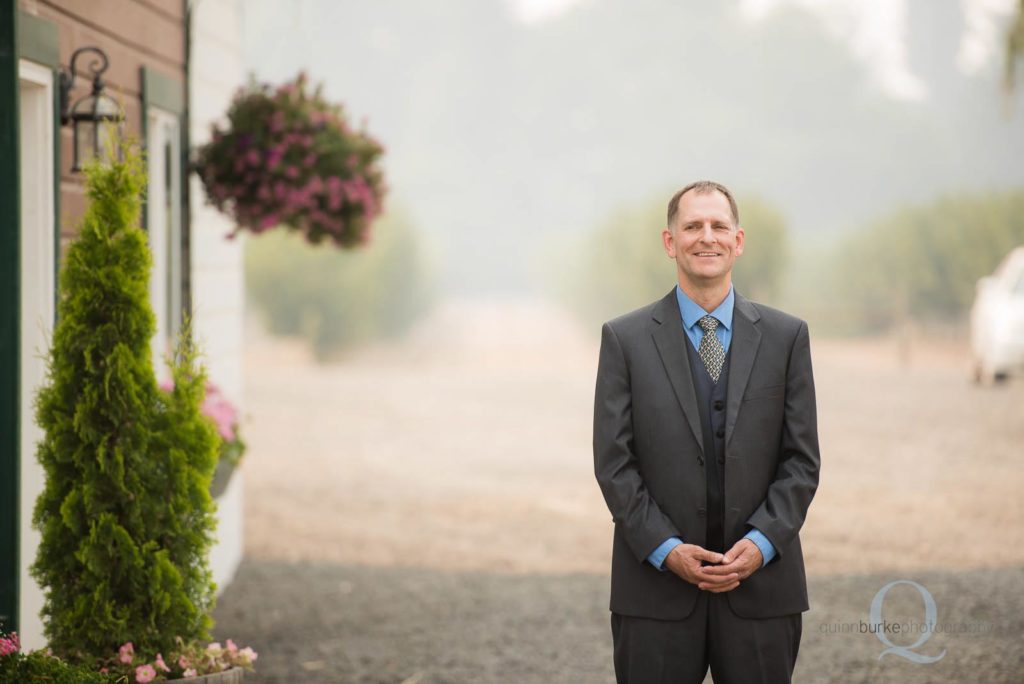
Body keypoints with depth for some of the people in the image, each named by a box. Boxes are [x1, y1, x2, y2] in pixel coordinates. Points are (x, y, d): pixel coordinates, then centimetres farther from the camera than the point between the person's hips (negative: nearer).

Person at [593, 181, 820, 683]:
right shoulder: (625, 338, 3)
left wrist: (762, 541, -9)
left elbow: (802, 459, 4)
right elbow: (613, 462, -1)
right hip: (656, 587, -1)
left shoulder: (785, 336, 6)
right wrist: (666, 549, -11)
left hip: (761, 579, 1)